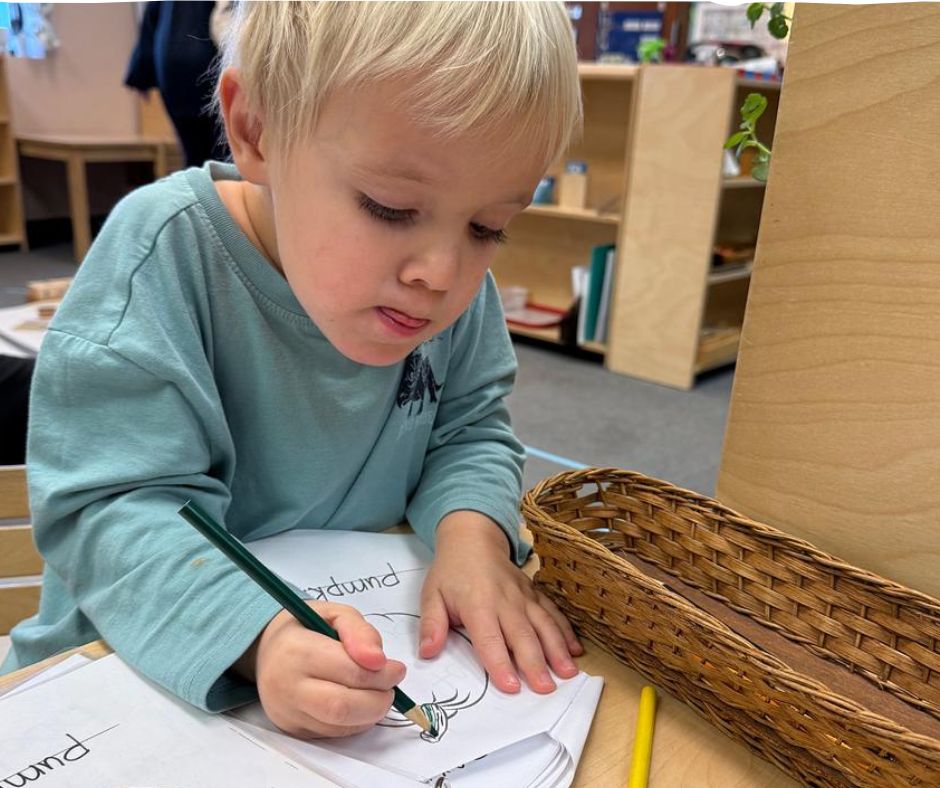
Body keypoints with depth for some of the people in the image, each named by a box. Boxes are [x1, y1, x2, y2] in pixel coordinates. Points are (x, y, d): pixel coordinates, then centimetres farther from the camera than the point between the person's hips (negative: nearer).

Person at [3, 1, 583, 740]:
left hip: (364, 630, 4)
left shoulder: (458, 290, -8)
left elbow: (470, 431, 2)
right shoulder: (164, 256, -21)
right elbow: (114, 508, -23)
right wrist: (260, 635, -38)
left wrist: (472, 531, -18)